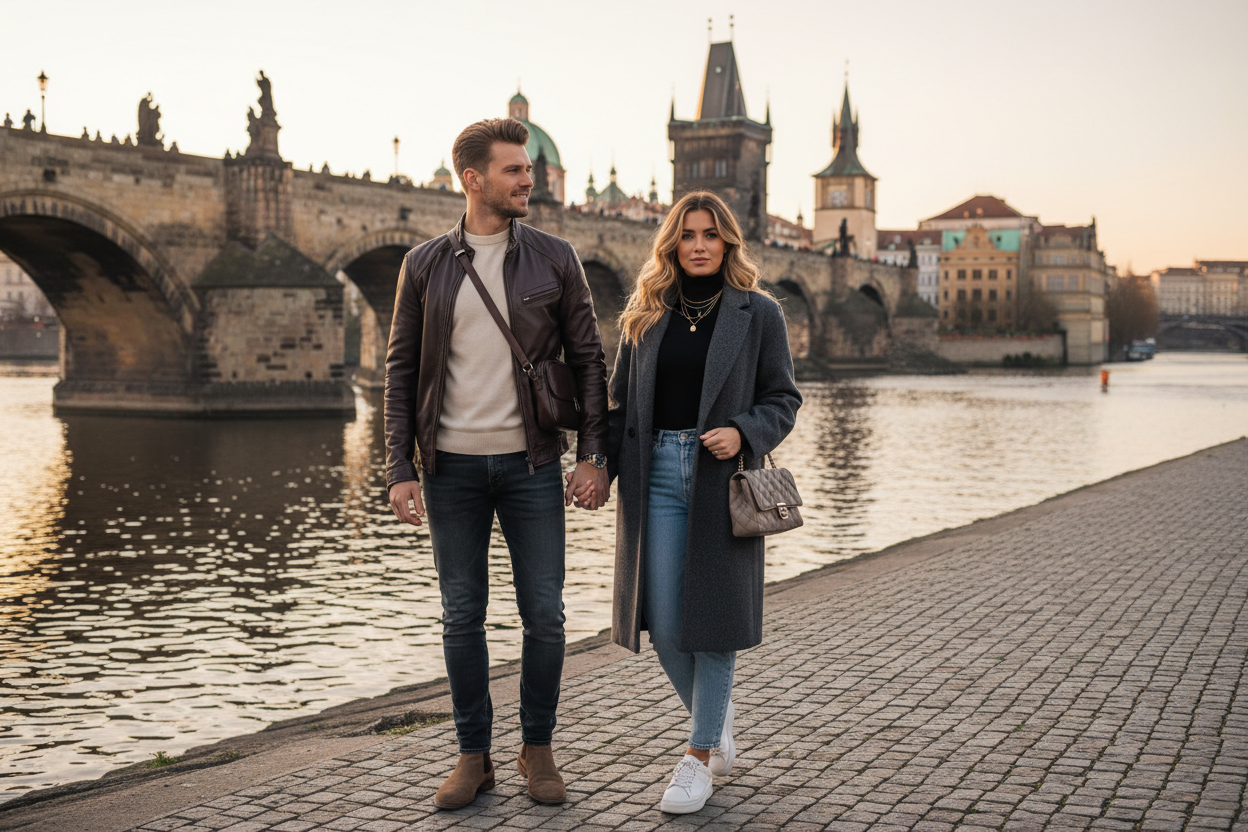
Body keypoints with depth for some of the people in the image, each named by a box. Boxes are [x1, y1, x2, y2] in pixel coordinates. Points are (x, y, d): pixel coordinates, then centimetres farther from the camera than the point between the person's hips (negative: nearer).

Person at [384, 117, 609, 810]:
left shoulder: (555, 259, 2)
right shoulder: (425, 266, 4)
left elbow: (590, 360, 3)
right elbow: (402, 371, 5)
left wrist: (594, 456, -5)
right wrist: (400, 471, -2)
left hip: (531, 463, 0)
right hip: (452, 467, 1)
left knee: (544, 615, 1)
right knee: (463, 617, 6)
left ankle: (538, 751, 19)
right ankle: (475, 757, 19)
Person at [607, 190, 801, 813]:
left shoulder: (758, 313, 2)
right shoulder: (646, 315, 10)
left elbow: (782, 399, 3)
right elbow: (620, 401, 11)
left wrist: (742, 433, -17)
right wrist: (598, 468, -1)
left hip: (721, 478, -3)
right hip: (657, 475, 3)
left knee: (711, 616, 0)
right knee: (664, 623, 2)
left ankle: (699, 754, 13)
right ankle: (717, 716, 29)